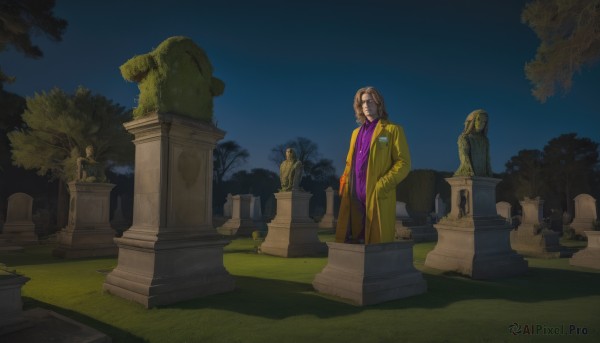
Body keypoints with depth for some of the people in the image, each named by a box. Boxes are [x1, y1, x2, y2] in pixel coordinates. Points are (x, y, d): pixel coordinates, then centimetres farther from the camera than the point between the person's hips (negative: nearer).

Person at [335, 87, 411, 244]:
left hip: (377, 197, -5)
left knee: (376, 242, -3)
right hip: (354, 196, 6)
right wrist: (344, 185, 7)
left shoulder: (393, 129, 4)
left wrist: (382, 186, -14)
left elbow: (403, 162, -3)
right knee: (351, 241, 6)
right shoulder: (356, 132, 23)